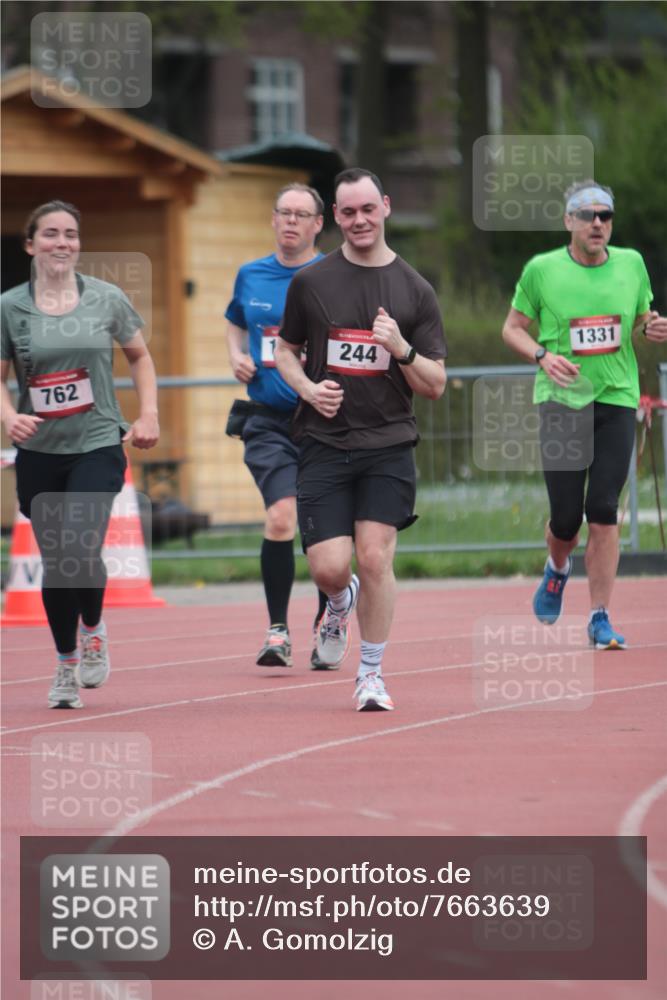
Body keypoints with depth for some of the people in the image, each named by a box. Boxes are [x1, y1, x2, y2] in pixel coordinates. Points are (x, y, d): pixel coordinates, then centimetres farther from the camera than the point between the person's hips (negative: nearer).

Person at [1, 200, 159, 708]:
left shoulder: (107, 299, 1)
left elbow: (140, 357, 15)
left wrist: (149, 415, 4)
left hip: (99, 444, -2)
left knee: (81, 548, -20)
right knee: (54, 562, 7)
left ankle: (93, 628, 9)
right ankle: (66, 663, 25)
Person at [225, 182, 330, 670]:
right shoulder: (250, 276, 10)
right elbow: (235, 324, 29)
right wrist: (237, 357, 9)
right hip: (270, 422, 1)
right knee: (281, 517, -17)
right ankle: (278, 630, -7)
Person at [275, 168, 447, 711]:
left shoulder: (415, 290, 3)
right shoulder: (311, 282, 5)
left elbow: (436, 386, 4)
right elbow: (285, 351, 16)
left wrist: (401, 349, -15)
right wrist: (308, 387, -4)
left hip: (388, 446, -1)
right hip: (324, 444, 1)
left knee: (375, 558, -11)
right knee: (329, 567, -7)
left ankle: (372, 673, 7)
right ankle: (341, 602, 31)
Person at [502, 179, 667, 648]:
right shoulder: (542, 270, -2)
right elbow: (513, 328, 6)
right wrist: (542, 356, -13)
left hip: (617, 399, 1)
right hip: (561, 399, -1)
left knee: (604, 511, -6)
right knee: (566, 516, -1)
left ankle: (601, 617, 0)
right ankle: (557, 569, 35)